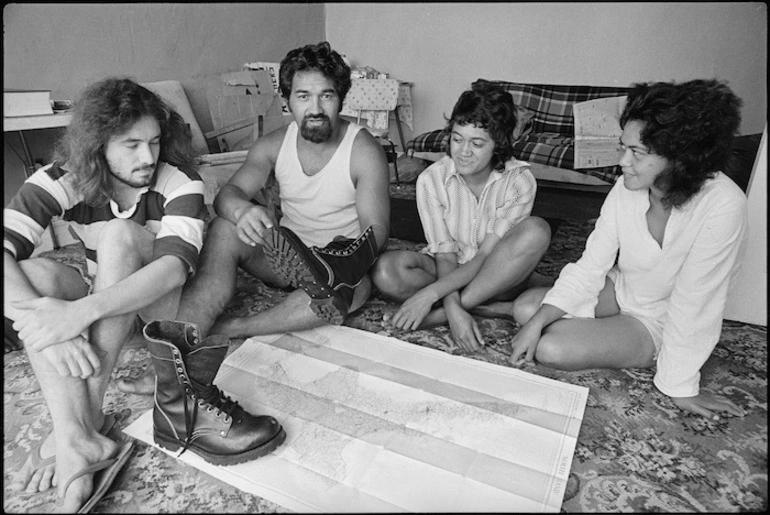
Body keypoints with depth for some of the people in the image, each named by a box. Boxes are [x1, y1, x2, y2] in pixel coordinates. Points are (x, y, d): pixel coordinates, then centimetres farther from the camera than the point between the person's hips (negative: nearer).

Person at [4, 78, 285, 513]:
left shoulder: (180, 182, -19)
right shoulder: (62, 181, -12)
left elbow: (176, 265, -34)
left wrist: (82, 310, -44)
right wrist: (38, 314, -43)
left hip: (162, 300, -2)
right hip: (100, 302, 3)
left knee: (119, 235, -29)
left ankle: (86, 416, -30)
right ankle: (79, 439, -33)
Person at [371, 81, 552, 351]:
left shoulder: (519, 180, -17)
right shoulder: (431, 179, -14)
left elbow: (487, 255, -22)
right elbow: (445, 255, -16)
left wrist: (431, 293, -32)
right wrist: (453, 308, -32)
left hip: (499, 272, 0)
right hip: (448, 270, 1)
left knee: (536, 230, -31)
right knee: (386, 270, -29)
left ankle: (438, 313, -26)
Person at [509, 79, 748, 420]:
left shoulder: (722, 205, -30)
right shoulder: (626, 189, -15)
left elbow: (695, 301, -26)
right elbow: (591, 266, -13)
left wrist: (681, 386, -16)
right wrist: (537, 322, -22)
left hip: (656, 323, -4)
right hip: (620, 290, 4)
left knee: (552, 348, -21)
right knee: (525, 309, -13)